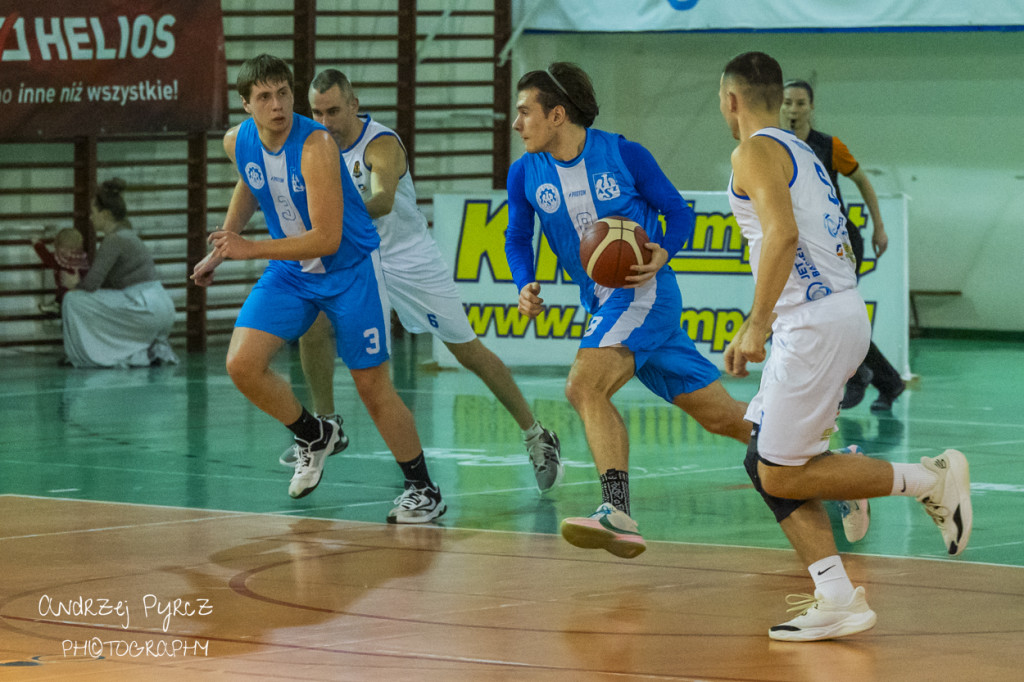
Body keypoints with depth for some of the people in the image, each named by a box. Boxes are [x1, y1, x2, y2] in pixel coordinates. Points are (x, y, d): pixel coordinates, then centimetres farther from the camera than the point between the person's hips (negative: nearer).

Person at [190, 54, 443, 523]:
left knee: (372, 387, -2)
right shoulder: (237, 142, -8)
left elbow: (326, 239, -31)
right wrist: (222, 249, 16)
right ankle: (315, 437, 14)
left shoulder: (316, 146, -29)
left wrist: (250, 250, -31)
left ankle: (422, 490, 16)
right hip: (290, 270, 5)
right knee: (242, 365, -12)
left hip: (350, 269, -5)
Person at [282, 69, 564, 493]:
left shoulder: (381, 144, -26)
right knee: (312, 323, -14)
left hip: (411, 260, -5)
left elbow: (383, 201, -46)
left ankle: (537, 438, 10)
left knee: (469, 353, -2)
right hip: (356, 256, 6)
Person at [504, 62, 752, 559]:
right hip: (602, 305, 6)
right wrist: (525, 286, -5)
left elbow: (678, 212, -1)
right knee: (718, 414, 7)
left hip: (645, 292, -6)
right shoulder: (526, 173, 4)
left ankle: (617, 513, -34)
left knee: (584, 385, -27)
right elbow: (518, 238, 15)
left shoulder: (625, 155, -9)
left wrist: (663, 253, -20)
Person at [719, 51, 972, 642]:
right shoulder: (802, 152, 23)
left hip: (816, 325, -10)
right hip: (844, 311, 10)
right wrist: (759, 328, 31)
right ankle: (836, 600, 4)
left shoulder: (755, 152, -6)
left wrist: (758, 324, -21)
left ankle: (929, 479, -3)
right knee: (765, 462, 11)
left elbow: (783, 235, -22)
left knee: (782, 476, -6)